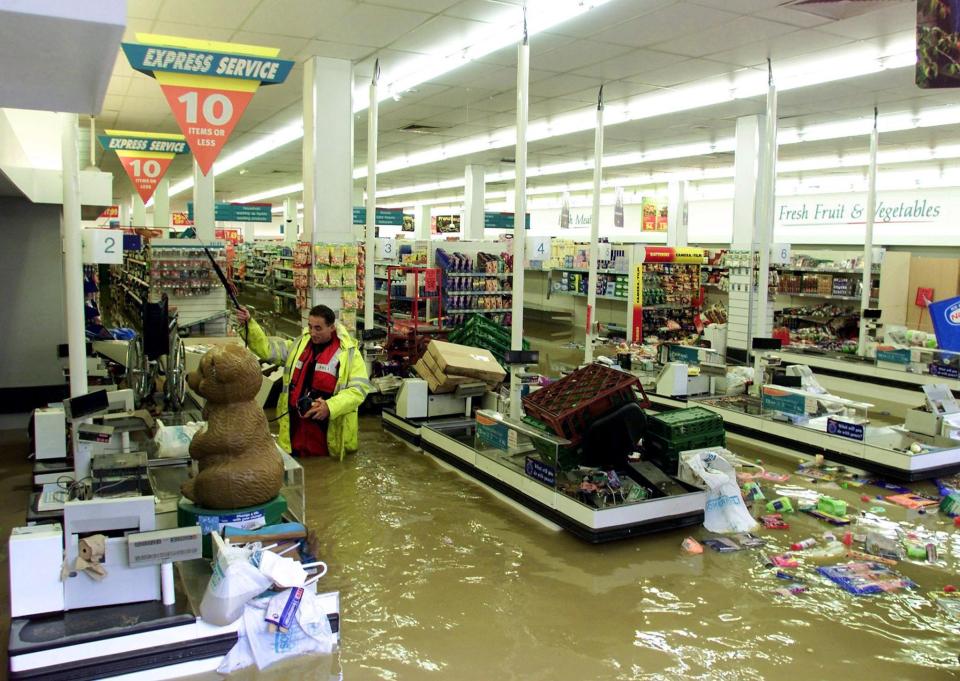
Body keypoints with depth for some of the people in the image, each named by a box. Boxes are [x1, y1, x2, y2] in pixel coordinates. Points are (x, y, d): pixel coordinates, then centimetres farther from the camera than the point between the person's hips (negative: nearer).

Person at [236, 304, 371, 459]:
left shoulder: (349, 352, -5)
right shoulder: (298, 346, 11)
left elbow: (359, 388, -11)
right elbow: (267, 348, 8)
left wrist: (330, 407, -23)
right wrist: (248, 324, -7)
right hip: (295, 429, 5)